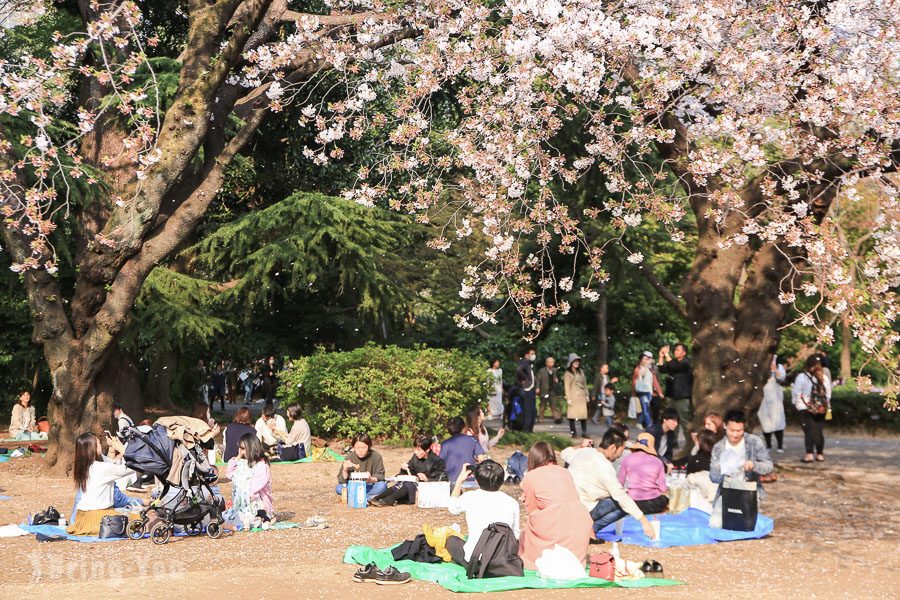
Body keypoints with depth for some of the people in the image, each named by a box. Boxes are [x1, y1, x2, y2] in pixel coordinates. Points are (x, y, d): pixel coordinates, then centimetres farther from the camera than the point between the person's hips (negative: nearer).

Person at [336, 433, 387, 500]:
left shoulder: (376, 457, -9)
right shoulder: (350, 457, -5)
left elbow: (380, 476, -14)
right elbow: (342, 480, -7)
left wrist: (371, 479, -35)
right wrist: (345, 471, -28)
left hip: (370, 487, -2)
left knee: (382, 486, -33)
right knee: (338, 488, -25)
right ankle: (370, 496, -27)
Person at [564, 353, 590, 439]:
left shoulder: (580, 372, 18)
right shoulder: (568, 373, 1)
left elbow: (585, 384, 19)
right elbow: (567, 386, -4)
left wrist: (586, 395, 13)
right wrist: (568, 398, -10)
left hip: (582, 396, 4)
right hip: (573, 396, -4)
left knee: (584, 414, -2)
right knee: (572, 415, -7)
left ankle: (584, 432, 2)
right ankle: (573, 432, -3)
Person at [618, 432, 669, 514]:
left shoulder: (627, 459, -1)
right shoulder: (658, 462, -1)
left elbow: (620, 483, 4)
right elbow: (663, 488, 0)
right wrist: (667, 489, 23)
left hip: (634, 504, -1)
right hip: (653, 504, 1)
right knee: (665, 499, 33)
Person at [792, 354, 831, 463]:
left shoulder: (802, 377, -10)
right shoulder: (824, 377, 2)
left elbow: (796, 392, -8)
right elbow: (828, 393, 8)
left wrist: (797, 403, 4)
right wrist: (826, 405, 16)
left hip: (806, 409, -3)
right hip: (821, 409, 3)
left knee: (808, 431, -2)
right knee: (819, 431, 10)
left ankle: (809, 454, -11)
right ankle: (820, 454, 14)